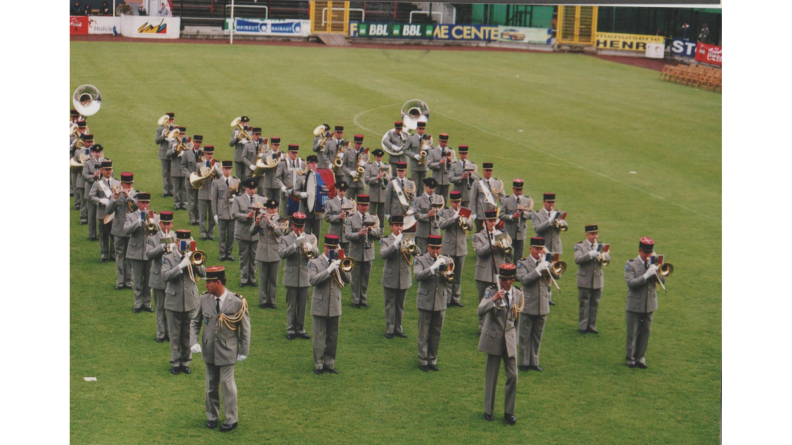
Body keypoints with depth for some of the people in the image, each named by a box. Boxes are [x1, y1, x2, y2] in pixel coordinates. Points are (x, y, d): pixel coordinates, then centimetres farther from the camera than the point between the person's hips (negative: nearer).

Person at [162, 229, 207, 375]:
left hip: (191, 302, 2)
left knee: (188, 335, 10)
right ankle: (175, 363, 18)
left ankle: (185, 362, 22)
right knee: (175, 336, 6)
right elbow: (165, 275, -19)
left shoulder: (193, 257, 5)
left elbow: (203, 273, -4)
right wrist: (181, 266, -27)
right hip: (174, 302, -2)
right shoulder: (168, 258, -4)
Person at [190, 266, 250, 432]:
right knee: (211, 384, 14)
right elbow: (195, 322, 7)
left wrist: (244, 351, -4)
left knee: (227, 383, 2)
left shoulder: (237, 302, -15)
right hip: (209, 350, 4)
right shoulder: (204, 299, -5)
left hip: (227, 351, -4)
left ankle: (232, 419, 16)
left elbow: (245, 328, -5)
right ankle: (212, 416, 30)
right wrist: (194, 342, -6)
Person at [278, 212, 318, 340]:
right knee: (291, 305, 3)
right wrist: (295, 245, -27)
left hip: (305, 277, 3)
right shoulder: (285, 239, 0)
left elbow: (317, 253, -2)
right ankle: (290, 330, 12)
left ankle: (300, 329, 17)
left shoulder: (310, 238, 10)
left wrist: (310, 247, -23)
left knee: (303, 305, 7)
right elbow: (281, 254, -17)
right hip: (291, 276, -3)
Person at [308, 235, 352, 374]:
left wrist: (341, 268, -13)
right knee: (319, 337, 0)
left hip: (335, 306, 4)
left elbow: (348, 279, 4)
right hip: (320, 306, -4)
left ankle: (329, 364, 17)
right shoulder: (315, 263, -1)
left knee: (333, 337, 8)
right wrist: (329, 269, -21)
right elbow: (313, 280, -17)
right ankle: (318, 365, 6)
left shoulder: (338, 262, 11)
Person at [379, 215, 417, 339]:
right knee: (390, 304, 2)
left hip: (404, 278, 3)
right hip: (391, 278, -3)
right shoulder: (386, 241, -2)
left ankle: (398, 328, 20)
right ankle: (390, 330, 8)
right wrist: (396, 244, -28)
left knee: (400, 305, 11)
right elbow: (383, 254, -21)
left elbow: (418, 252, -6)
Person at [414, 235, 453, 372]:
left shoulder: (445, 260, 7)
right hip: (425, 302, -3)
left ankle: (432, 360, 21)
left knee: (436, 334, 11)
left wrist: (447, 271, -17)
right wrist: (433, 268, -31)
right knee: (423, 334, 4)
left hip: (440, 303, 3)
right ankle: (423, 361, 13)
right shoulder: (421, 260, -4)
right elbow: (418, 276, -22)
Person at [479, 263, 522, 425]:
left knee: (512, 375, 0)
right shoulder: (491, 291, -8)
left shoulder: (518, 294, 4)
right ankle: (489, 410, 20)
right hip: (494, 339, -3)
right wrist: (494, 299, -36)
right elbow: (480, 310, -23)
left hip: (509, 340, 3)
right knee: (491, 376, 5)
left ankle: (509, 411, 13)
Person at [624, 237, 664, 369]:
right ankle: (630, 358, 13)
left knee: (645, 332, 9)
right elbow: (631, 283, -19)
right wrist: (646, 275, -25)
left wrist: (656, 271, -15)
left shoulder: (653, 264, 9)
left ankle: (640, 358, 19)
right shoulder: (631, 265, -6)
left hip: (650, 304, 4)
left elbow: (663, 280, 4)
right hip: (635, 305, -4)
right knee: (633, 333, 3)